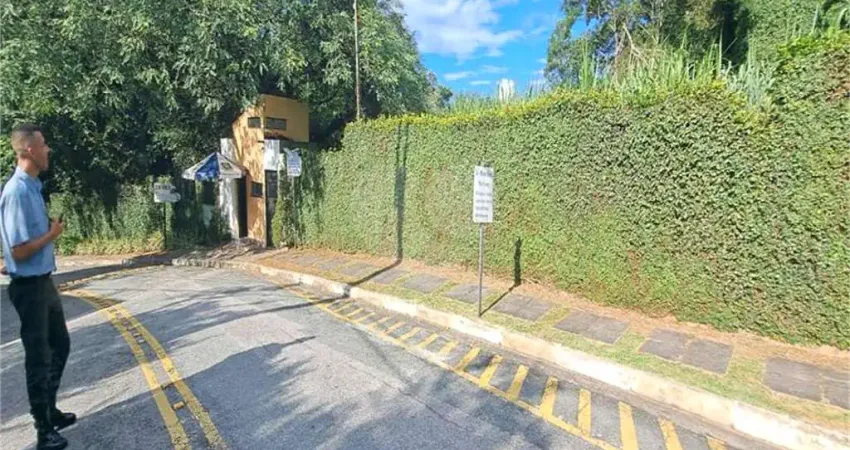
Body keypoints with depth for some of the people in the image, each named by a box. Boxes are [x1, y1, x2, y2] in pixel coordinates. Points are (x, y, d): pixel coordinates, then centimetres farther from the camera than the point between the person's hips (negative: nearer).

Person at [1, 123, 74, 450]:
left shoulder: (33, 187, 6)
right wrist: (52, 234, -10)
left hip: (44, 282, 9)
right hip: (29, 286, -9)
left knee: (60, 346, 20)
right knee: (39, 358, 4)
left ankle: (50, 411, 38)